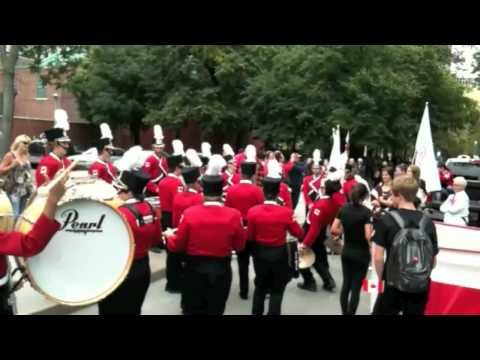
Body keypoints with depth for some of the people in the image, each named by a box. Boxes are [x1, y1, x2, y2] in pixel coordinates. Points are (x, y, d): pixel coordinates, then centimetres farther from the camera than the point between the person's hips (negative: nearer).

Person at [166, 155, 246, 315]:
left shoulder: (189, 213, -14)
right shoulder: (234, 215, -14)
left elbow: (177, 246, -3)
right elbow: (240, 247, -2)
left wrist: (169, 236, 17)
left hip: (194, 270, 0)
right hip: (221, 271, 0)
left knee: (192, 310, 17)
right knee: (215, 310, 15)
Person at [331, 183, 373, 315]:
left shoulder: (343, 209, -2)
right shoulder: (366, 212, -16)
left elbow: (334, 230, -3)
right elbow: (368, 236, -21)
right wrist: (373, 231, -1)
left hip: (346, 252, 5)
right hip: (361, 254, -5)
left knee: (346, 284, 16)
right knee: (356, 287, 4)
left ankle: (344, 313, 24)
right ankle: (350, 313, 9)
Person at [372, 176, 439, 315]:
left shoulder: (386, 220, -11)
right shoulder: (428, 222, -1)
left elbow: (378, 257, -13)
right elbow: (433, 261, 5)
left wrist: (381, 278, 3)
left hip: (393, 286, -3)